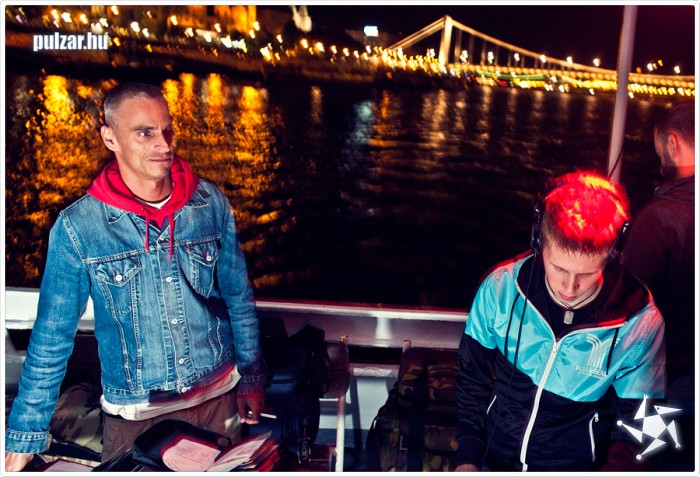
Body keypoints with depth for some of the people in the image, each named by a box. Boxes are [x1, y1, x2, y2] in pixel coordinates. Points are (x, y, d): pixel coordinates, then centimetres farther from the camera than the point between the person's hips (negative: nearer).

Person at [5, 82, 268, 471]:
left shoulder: (211, 203, -8)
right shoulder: (77, 227, -13)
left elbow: (238, 297, 2)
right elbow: (51, 337, -5)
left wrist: (252, 379, 8)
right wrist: (25, 437, -3)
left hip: (220, 395, 2)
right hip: (134, 411, -2)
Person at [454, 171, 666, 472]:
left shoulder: (640, 323, -14)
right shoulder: (500, 288, -11)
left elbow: (634, 428, -3)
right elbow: (472, 377, 2)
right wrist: (468, 457, -2)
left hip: (576, 465, 0)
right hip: (492, 459, 1)